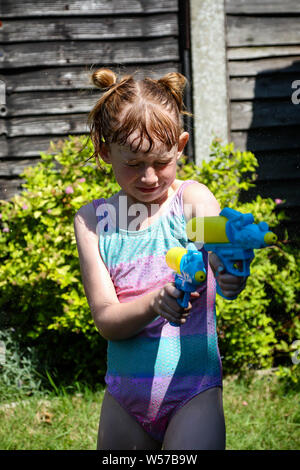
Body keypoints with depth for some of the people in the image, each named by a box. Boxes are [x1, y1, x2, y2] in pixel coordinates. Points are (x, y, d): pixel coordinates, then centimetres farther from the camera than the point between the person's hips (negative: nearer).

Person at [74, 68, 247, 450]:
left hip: (194, 394, -3)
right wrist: (156, 301, -28)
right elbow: (106, 320, -7)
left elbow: (219, 248, -25)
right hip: (124, 398, 3)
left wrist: (230, 272, -50)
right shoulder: (92, 220, 0)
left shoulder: (192, 198, -6)